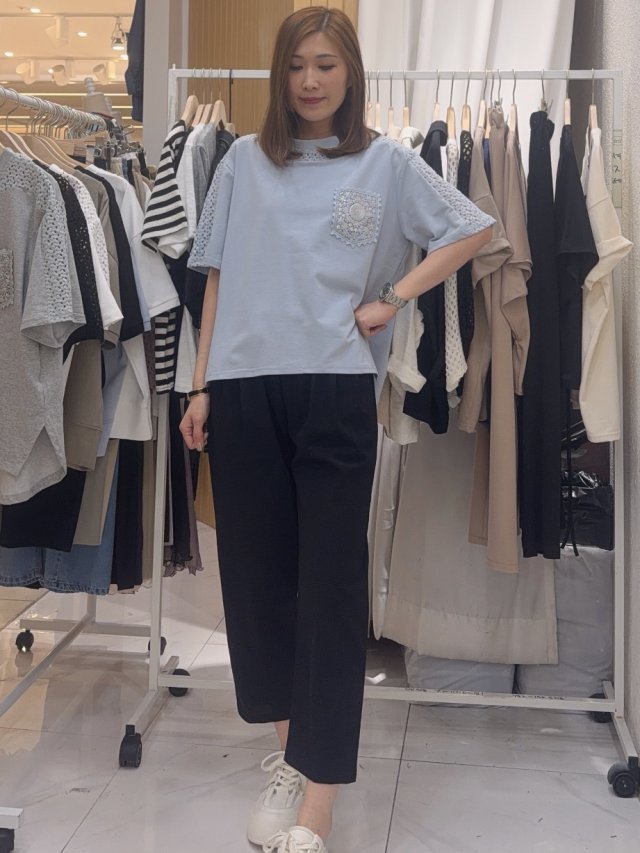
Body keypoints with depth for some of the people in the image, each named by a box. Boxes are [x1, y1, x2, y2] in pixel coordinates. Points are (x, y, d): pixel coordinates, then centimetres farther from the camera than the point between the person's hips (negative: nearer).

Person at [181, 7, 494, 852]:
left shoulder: (386, 162, 9)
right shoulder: (244, 160, 13)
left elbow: (474, 229, 10)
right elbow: (218, 279, 11)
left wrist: (393, 298, 1)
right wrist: (201, 385, 5)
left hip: (335, 391, -2)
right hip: (244, 389, 3)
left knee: (331, 583, -2)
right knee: (258, 571, 6)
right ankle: (288, 757, 23)